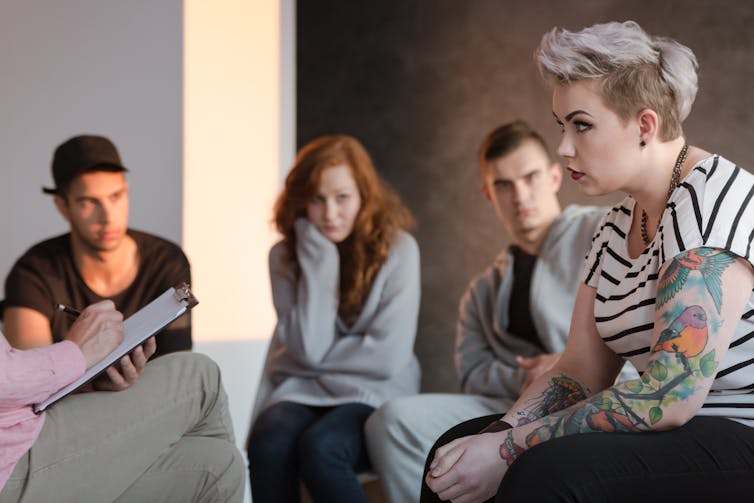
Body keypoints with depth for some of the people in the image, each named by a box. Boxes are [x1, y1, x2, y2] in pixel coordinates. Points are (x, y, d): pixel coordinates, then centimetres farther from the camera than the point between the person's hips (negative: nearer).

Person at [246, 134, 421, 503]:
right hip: (301, 392, 2)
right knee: (268, 444, -32)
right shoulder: (286, 256, 3)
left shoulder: (397, 249, -4)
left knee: (319, 448, -35)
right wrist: (319, 259, -12)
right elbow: (307, 347, -10)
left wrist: (311, 360, -4)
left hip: (372, 395, -2)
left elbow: (387, 356, -11)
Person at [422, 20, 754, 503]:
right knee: (456, 451, 4)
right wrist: (502, 435, -10)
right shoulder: (618, 227, 11)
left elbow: (669, 398, -25)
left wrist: (509, 448, -21)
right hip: (672, 432, 9)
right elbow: (580, 372, 9)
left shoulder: (710, 200, -17)